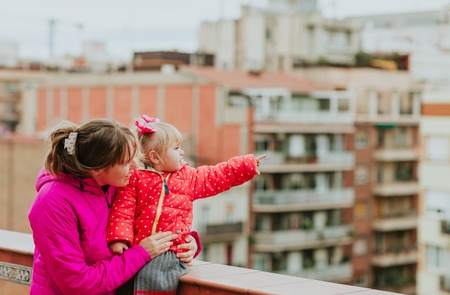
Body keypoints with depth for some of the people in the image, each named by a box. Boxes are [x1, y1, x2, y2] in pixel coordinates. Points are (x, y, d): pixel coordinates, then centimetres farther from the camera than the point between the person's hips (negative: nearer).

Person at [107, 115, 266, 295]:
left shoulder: (188, 177, 15)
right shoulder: (136, 179, 3)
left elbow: (218, 176, 19)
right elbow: (123, 211, -1)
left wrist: (248, 165, 15)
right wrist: (119, 238, -13)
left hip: (175, 251, 3)